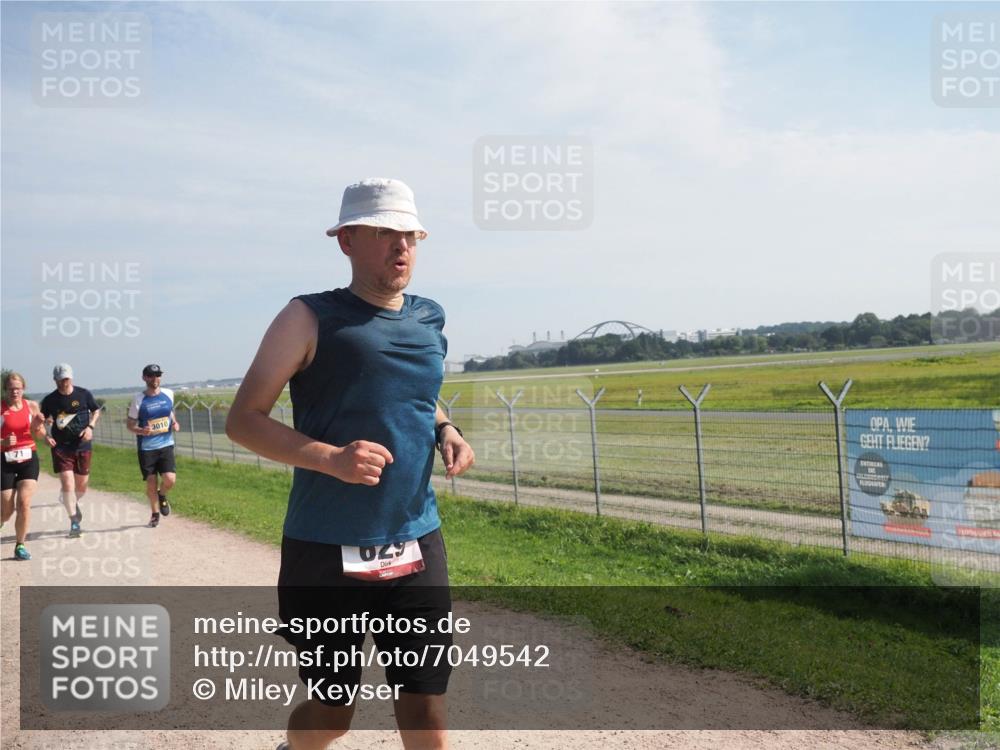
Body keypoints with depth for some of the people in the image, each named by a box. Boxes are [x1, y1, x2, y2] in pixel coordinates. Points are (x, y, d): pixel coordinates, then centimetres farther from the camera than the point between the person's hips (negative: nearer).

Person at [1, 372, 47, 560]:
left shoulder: (32, 406, 2)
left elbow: (40, 435, 12)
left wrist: (38, 426, -8)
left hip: (28, 458, 2)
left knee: (24, 502, -10)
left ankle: (20, 545, 4)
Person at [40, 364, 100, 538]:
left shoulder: (84, 394, -2)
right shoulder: (49, 400, -2)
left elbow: (96, 411, 11)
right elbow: (42, 422, 9)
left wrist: (90, 427, -6)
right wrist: (45, 436, -10)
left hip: (83, 446, 1)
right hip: (61, 447, -1)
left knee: (82, 485, 9)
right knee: (67, 484, -11)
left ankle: (74, 502, 43)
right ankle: (74, 520, 1)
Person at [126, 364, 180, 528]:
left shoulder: (168, 394, 2)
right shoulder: (139, 399, -7)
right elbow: (130, 424, -1)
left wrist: (175, 423, 3)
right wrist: (141, 431, -21)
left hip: (166, 445, 2)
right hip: (146, 448, -1)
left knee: (170, 479, -13)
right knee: (151, 483, 4)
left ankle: (162, 496, 21)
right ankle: (155, 514, 26)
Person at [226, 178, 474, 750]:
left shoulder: (429, 319, 8)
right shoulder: (310, 318, -7)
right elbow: (243, 420, -7)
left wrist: (447, 431, 3)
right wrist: (329, 458, -23)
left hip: (417, 546, 4)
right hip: (327, 552, -4)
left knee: (426, 704, 5)